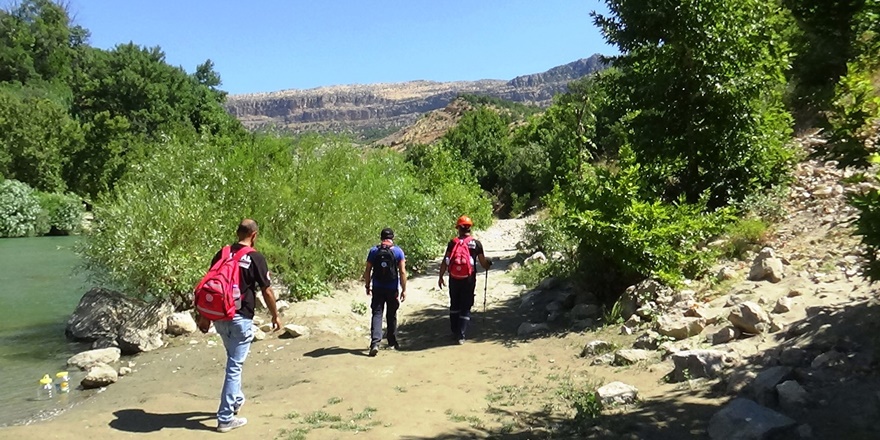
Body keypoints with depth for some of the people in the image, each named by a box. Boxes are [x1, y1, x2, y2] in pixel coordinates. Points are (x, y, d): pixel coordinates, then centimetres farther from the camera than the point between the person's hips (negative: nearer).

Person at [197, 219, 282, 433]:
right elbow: (267, 291, -6)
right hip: (240, 318, -6)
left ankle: (236, 399, 38)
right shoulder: (255, 258, -9)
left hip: (220, 317, 6)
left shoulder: (221, 254, 6)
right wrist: (275, 316, 7)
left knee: (233, 361, 25)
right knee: (235, 365, 0)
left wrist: (204, 316, 16)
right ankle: (225, 418, 4)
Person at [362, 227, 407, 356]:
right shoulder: (398, 251, -3)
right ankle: (392, 342, 27)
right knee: (391, 316, 14)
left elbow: (367, 271, 1)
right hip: (393, 289, 0)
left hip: (377, 289, 0)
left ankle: (375, 342, -18)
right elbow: (402, 272, -8)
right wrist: (404, 289, -2)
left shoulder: (373, 251, 0)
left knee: (377, 314, -1)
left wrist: (367, 286, 12)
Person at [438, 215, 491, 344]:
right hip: (469, 280, -1)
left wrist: (441, 277, 4)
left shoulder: (453, 242, -3)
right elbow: (483, 262, 3)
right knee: (465, 308, 6)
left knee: (454, 306, 17)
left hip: (454, 279, 1)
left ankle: (455, 332, 25)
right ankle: (461, 335, 1)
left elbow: (445, 261, -5)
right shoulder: (476, 243, -3)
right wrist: (488, 265, 26)